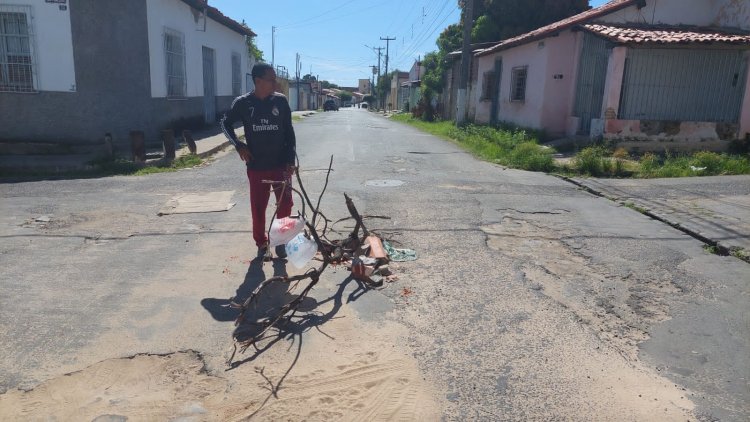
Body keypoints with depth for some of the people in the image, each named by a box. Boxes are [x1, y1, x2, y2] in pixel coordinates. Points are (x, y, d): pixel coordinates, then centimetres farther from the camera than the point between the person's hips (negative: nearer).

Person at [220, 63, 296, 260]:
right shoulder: (243, 103, -5)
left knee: (285, 204, 3)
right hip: (256, 166, 0)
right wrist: (238, 145, -4)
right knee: (258, 207, 7)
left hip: (281, 164, 1)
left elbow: (289, 132, 2)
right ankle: (262, 243, 23)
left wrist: (291, 160, -4)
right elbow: (226, 123, 10)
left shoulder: (281, 100, -2)